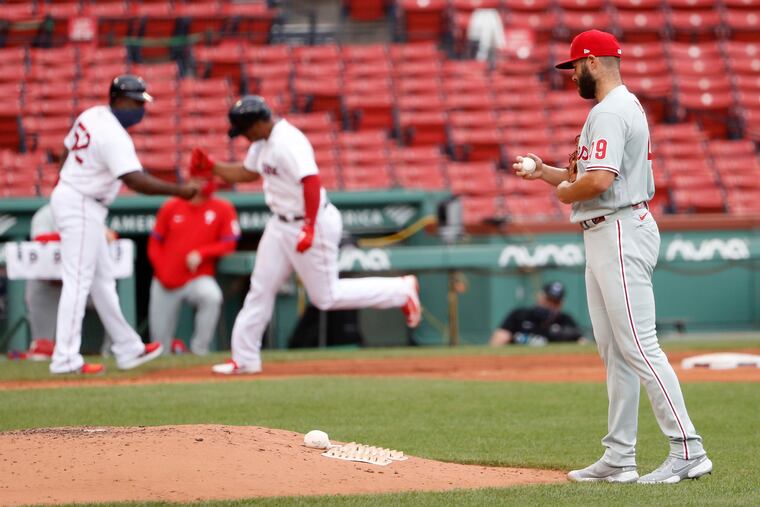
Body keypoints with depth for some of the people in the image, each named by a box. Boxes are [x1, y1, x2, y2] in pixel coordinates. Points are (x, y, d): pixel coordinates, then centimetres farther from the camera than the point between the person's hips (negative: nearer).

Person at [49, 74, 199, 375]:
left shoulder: (91, 116, 7)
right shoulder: (114, 136, -22)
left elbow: (66, 151, 17)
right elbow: (135, 180, -32)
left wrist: (65, 190, 26)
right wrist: (179, 191, -31)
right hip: (81, 207, -10)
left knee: (102, 279, 13)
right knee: (78, 281, -8)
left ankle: (128, 349, 19)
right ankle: (65, 359, -8)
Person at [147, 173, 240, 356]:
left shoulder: (223, 209, 0)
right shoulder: (171, 207, 6)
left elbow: (229, 244, -5)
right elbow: (155, 243, 8)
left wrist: (201, 253, -19)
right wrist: (162, 272, -5)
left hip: (199, 278, -2)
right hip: (166, 283, 2)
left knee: (212, 295, -39)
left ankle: (199, 351, -25)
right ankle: (174, 348, 36)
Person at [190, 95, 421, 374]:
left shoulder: (288, 142, -23)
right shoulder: (264, 141, 8)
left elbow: (311, 182, -30)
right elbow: (246, 172, 23)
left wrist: (309, 228, -33)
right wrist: (210, 166, 11)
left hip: (313, 223, -10)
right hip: (282, 223, 10)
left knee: (326, 296, -1)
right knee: (261, 287, 7)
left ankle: (401, 290, 10)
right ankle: (244, 358, 13)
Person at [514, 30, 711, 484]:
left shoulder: (609, 112, -15)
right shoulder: (626, 107, 19)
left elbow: (600, 180, -27)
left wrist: (565, 192, -7)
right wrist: (544, 172, 18)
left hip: (620, 236, -11)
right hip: (605, 237, 11)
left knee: (639, 347, -13)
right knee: (615, 351, 11)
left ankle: (688, 450, -15)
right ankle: (619, 459, 13)